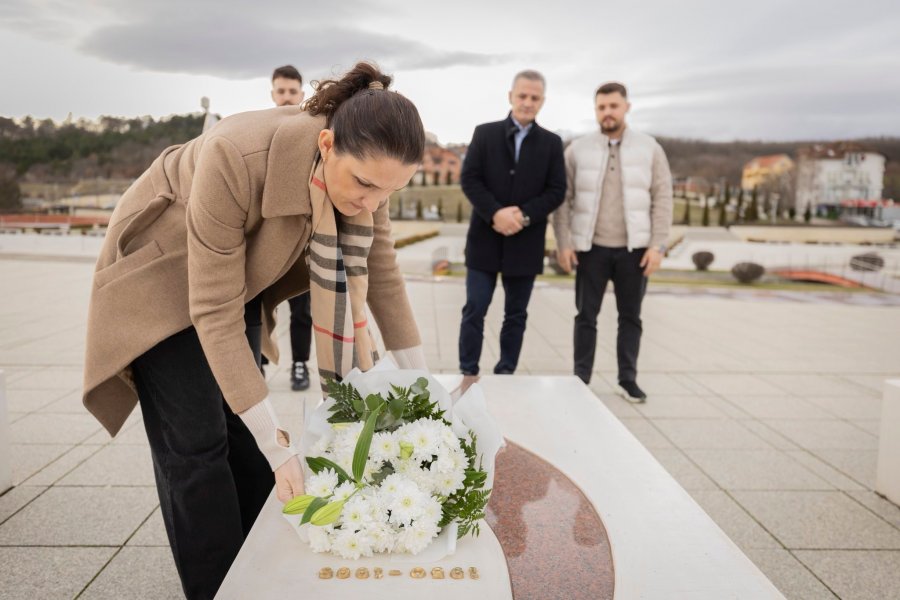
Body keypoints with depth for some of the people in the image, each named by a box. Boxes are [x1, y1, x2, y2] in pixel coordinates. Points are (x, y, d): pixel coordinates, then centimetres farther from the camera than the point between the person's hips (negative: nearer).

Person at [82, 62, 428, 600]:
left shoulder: (365, 169, -23)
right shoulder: (237, 159, -40)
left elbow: (382, 274, -9)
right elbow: (214, 314, -35)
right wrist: (277, 444, -34)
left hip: (242, 275, 5)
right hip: (164, 277, -4)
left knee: (243, 429, 8)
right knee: (196, 444, -6)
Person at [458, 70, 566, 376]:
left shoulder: (551, 143, 7)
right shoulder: (485, 133, 5)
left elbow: (556, 190, 0)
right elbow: (469, 179, -4)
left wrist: (525, 215, -15)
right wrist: (496, 213, -17)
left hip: (525, 242, 1)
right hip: (485, 238, -1)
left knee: (516, 314, 8)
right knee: (475, 310, 0)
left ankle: (506, 374, 19)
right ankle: (468, 374, 10)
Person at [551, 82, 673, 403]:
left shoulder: (649, 148, 3)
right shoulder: (578, 149, 2)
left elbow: (663, 199, 1)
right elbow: (562, 199, 2)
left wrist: (658, 245, -6)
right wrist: (563, 243, -6)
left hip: (634, 249, 1)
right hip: (591, 248, 0)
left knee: (630, 316, 8)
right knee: (586, 316, 4)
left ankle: (628, 380, 20)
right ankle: (581, 379, 15)